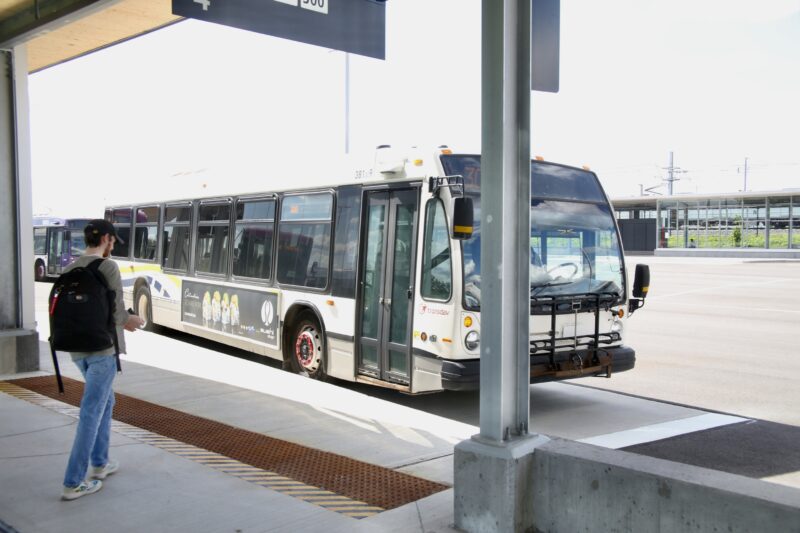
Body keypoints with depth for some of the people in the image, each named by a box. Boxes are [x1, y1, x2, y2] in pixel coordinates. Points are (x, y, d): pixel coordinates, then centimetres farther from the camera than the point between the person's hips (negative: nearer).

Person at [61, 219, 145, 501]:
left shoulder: (69, 269, 10)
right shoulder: (108, 267, -11)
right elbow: (116, 311, -16)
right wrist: (129, 320, 7)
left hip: (78, 348, 8)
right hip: (103, 347, -8)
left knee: (105, 401, 24)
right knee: (91, 412, -4)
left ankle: (99, 464, 31)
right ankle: (73, 482, -2)